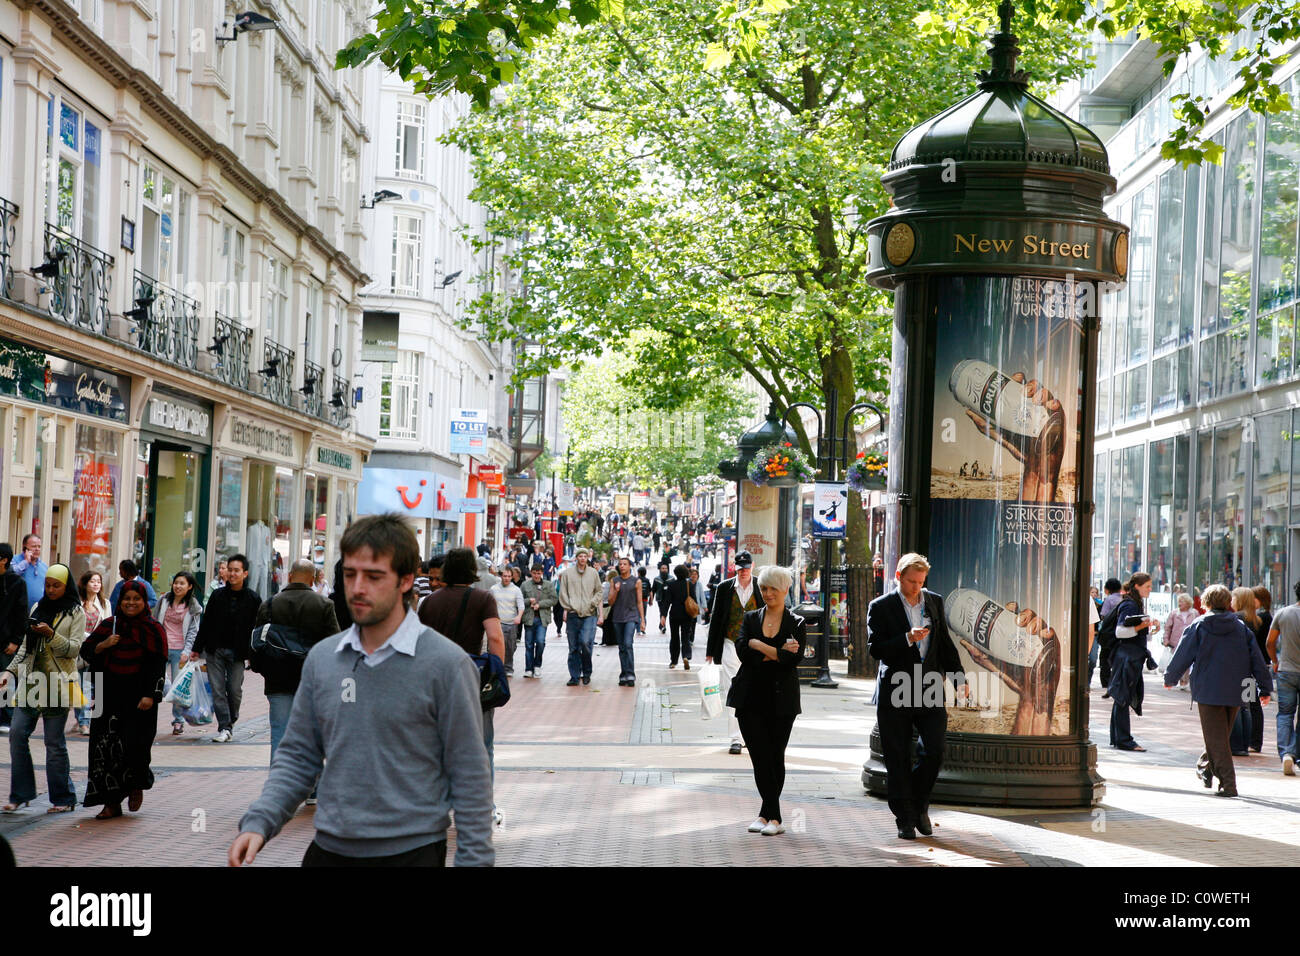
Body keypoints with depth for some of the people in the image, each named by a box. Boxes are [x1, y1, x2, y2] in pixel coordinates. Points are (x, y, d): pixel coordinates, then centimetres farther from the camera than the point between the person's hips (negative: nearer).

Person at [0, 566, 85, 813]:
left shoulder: (76, 613, 1)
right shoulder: (38, 608, 16)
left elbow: (74, 649, -7)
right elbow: (25, 646, 21)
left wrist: (51, 635, -20)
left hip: (57, 683, -5)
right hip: (31, 680, 5)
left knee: (54, 741, -4)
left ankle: (63, 798, 6)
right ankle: (21, 795, 5)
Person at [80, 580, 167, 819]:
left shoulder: (153, 629, 0)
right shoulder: (108, 625, 9)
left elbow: (158, 665, -5)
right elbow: (86, 651, 10)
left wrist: (150, 695, -14)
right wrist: (103, 645, -10)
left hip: (138, 697, -3)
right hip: (110, 696, 3)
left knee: (134, 743, -8)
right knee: (107, 746, -1)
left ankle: (137, 786, 22)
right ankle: (112, 802, 5)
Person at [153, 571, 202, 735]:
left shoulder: (194, 608, 2)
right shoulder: (164, 600, 7)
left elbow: (193, 632, 1)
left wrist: (186, 652, -10)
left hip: (179, 651, -2)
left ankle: (178, 721, 10)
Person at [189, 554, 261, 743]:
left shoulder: (253, 599, -1)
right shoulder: (218, 596, 5)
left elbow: (256, 628, 0)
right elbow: (206, 623, 10)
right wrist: (197, 648, 9)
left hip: (237, 652, -2)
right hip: (215, 650, 2)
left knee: (234, 690, 1)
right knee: (218, 690, -2)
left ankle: (231, 722, 24)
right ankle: (224, 727, 3)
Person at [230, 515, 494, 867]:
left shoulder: (446, 663, -9)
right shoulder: (321, 658, 6)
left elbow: (470, 777, -7)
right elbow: (298, 756, 10)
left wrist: (474, 860, -11)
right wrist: (258, 822, -4)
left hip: (410, 850, -4)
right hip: (330, 848, 4)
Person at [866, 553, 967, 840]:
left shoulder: (934, 601, 11)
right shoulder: (881, 607, -3)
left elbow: (946, 644, 16)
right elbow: (875, 648, -10)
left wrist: (959, 679, 10)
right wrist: (908, 639, -21)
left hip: (929, 690, 3)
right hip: (896, 692, -3)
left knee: (934, 751, -3)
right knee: (898, 759, 2)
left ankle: (919, 805, 20)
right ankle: (905, 819, 12)